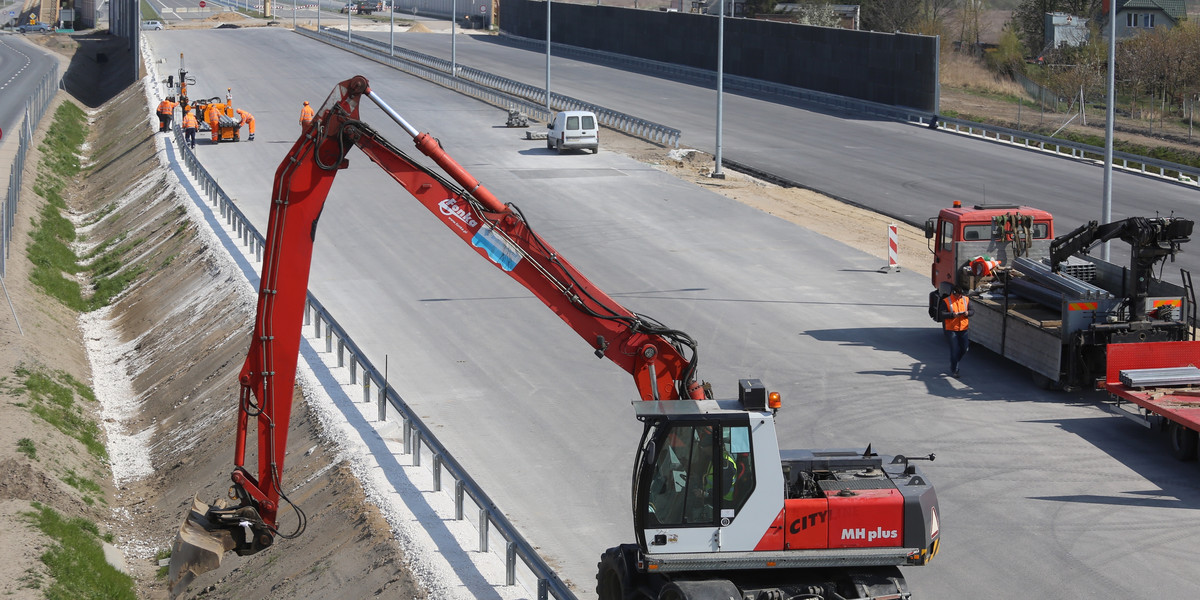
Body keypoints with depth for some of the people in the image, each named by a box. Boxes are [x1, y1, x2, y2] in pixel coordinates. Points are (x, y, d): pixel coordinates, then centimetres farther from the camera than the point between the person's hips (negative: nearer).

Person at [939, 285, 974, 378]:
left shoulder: (966, 300, 7)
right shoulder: (946, 301, -6)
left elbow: (972, 310, 10)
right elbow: (942, 314, -11)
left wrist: (968, 313, -13)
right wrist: (952, 315, -25)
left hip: (963, 328, 5)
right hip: (951, 329, -5)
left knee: (964, 349, 9)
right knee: (954, 350, -5)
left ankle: (955, 363, 35)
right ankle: (953, 370, 4)